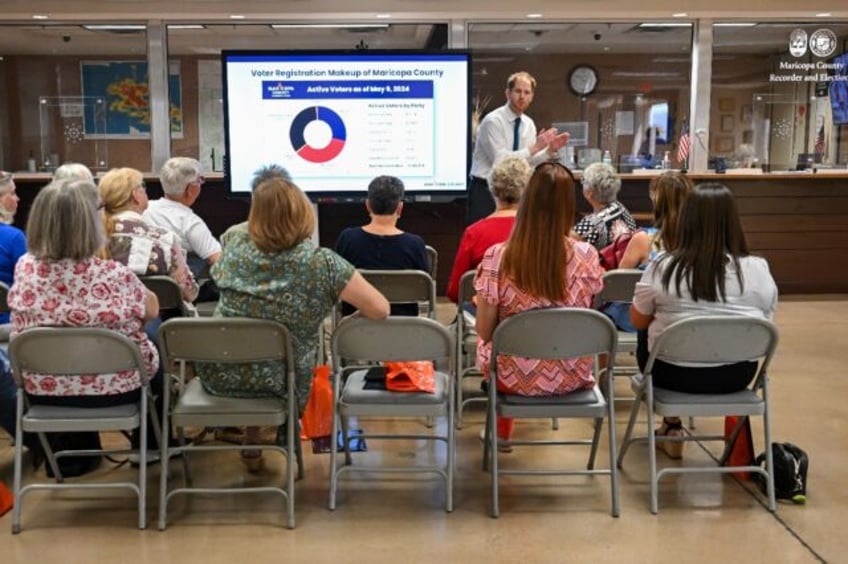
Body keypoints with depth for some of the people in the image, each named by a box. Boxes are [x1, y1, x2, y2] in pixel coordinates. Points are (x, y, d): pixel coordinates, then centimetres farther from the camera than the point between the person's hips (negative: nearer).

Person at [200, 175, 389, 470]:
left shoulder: (236, 240, -9)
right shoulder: (321, 262, -21)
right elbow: (380, 310, -18)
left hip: (219, 374, 3)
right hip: (276, 382, -2)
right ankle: (285, 433, 53)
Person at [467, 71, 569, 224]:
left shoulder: (529, 124, 6)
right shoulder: (493, 121, -16)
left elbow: (528, 161, 8)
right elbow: (500, 161, -24)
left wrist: (550, 150, -8)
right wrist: (535, 147, -23)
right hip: (485, 190, -6)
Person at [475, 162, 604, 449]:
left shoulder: (497, 257, -19)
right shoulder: (586, 255, -13)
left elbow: (484, 332, -10)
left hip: (516, 376, -2)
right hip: (571, 377, 2)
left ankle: (501, 430, 48)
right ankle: (504, 426, 52)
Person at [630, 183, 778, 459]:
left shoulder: (662, 267, -14)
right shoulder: (758, 269, -9)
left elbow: (638, 321, -2)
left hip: (674, 373, -2)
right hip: (737, 375, 3)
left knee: (645, 343, 29)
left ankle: (672, 426, 34)